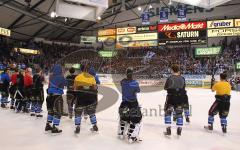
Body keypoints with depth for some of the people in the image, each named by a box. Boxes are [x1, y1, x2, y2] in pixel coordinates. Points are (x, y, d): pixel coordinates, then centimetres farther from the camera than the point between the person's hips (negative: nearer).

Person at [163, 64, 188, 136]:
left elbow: (165, 87, -2)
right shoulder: (182, 78, -1)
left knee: (168, 112, 10)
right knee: (179, 113, 15)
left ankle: (168, 130, 6)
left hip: (171, 98, -3)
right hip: (180, 98, 3)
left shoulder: (170, 78, -11)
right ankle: (179, 130, 17)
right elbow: (183, 87, 11)